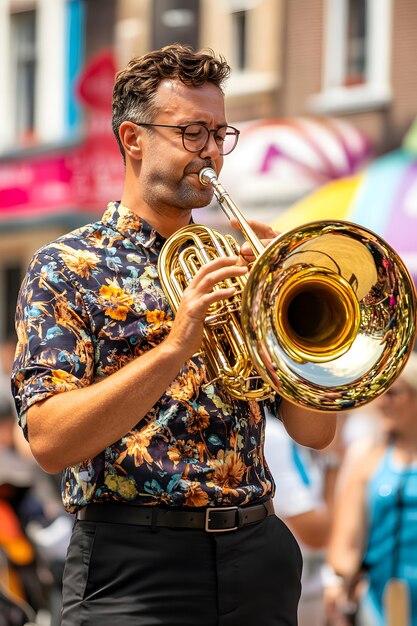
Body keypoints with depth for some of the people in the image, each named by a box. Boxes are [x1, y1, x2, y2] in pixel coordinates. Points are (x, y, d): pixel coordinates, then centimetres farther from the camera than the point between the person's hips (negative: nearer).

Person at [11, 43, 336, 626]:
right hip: (134, 569, -4)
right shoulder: (67, 267, -1)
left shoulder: (236, 266, 13)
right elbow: (50, 441, -15)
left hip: (256, 554, 5)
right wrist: (176, 346, -23)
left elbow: (315, 431, 7)